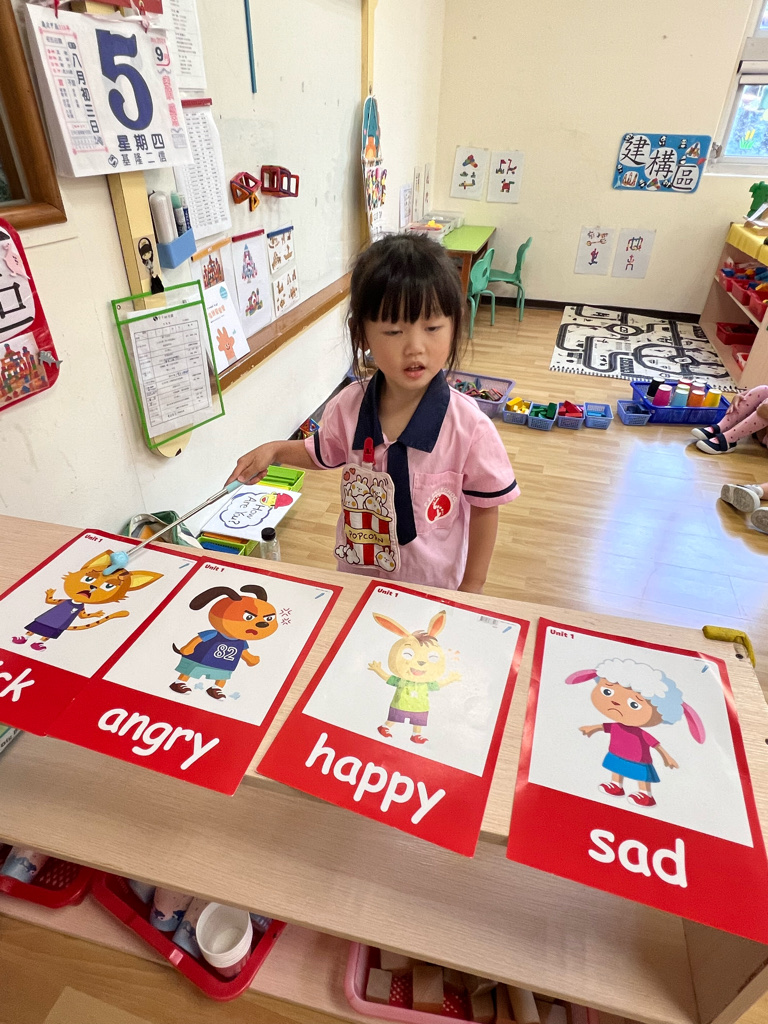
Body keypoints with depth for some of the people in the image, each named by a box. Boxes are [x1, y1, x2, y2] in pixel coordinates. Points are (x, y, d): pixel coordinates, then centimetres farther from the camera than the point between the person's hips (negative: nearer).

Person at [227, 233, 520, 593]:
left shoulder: (469, 426, -25)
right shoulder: (347, 408, -15)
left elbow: (485, 506, -12)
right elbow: (322, 454, 8)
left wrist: (472, 587, -7)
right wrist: (275, 450, -8)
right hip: (357, 574, 3)